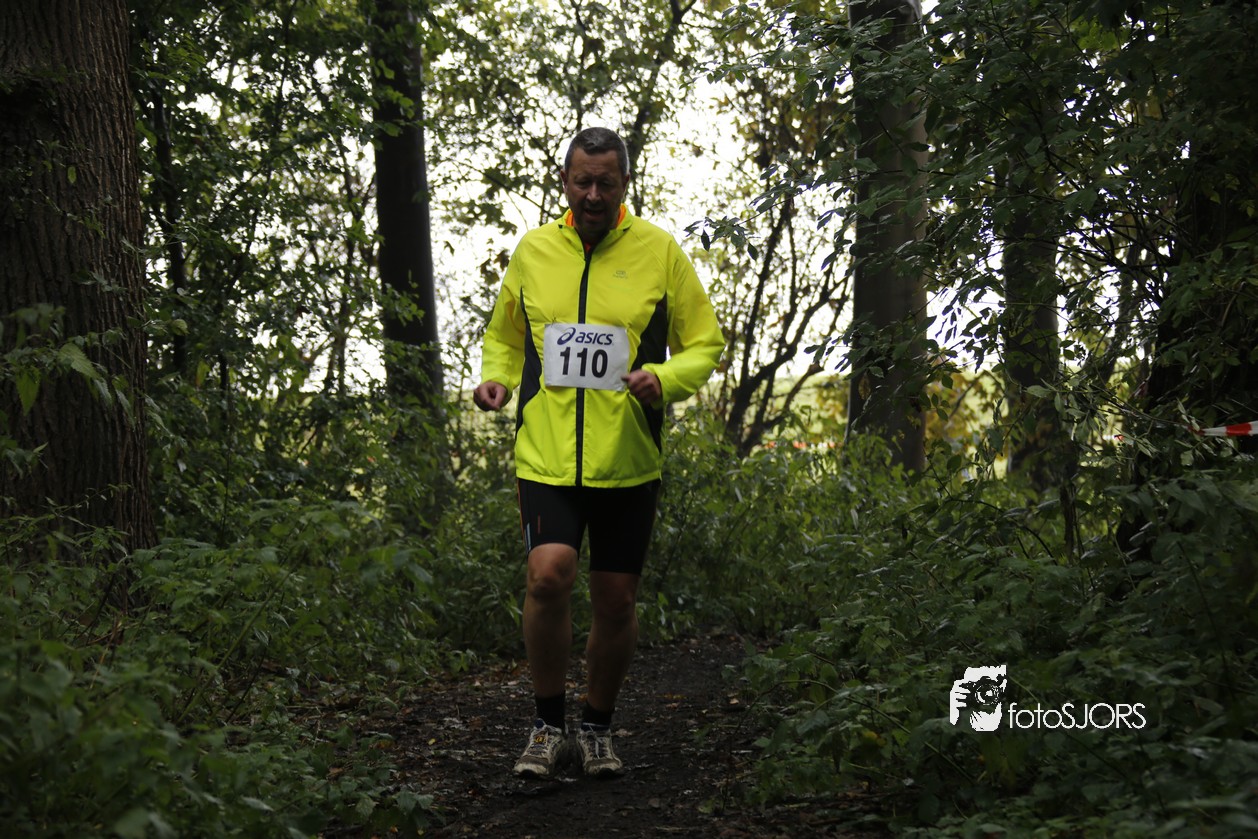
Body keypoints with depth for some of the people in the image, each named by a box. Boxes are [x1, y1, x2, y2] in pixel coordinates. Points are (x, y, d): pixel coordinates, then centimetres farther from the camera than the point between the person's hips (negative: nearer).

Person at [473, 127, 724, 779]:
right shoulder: (532, 251, 7)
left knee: (616, 600, 6)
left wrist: (663, 378, -14)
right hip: (546, 455, 0)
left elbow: (706, 345, 7)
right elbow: (504, 337, 23)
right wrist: (495, 379, 1)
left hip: (628, 460, 0)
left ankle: (598, 730, 28)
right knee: (548, 575, -18)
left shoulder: (659, 252, 2)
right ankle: (549, 727, 2)